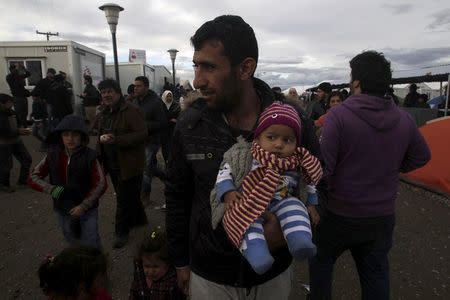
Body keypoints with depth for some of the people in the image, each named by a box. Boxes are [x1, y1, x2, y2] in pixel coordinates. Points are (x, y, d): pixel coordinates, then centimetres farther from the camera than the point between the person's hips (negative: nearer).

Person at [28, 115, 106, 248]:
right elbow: (33, 178, -4)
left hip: (87, 210, -3)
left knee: (91, 248, -1)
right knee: (75, 245, 23)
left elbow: (100, 184, -15)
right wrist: (52, 189, -22)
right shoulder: (53, 155, -8)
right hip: (63, 211, 4)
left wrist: (83, 206, -20)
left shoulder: (89, 156, -16)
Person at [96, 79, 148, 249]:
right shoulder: (104, 113, 12)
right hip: (112, 163, 9)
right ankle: (139, 219, 43)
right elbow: (100, 133, 21)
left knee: (124, 199, 1)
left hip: (129, 164, -8)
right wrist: (101, 138, -4)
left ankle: (122, 232, 18)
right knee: (129, 195, 22)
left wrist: (116, 140, -30)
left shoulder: (132, 111, -16)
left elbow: (142, 134, -24)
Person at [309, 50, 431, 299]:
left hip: (339, 214, -4)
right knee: (376, 273, 21)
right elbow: (421, 157, 10)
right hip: (383, 216, 4)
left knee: (320, 260, 21)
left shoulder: (339, 115, -22)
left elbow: (323, 167, -23)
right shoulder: (404, 119, -5)